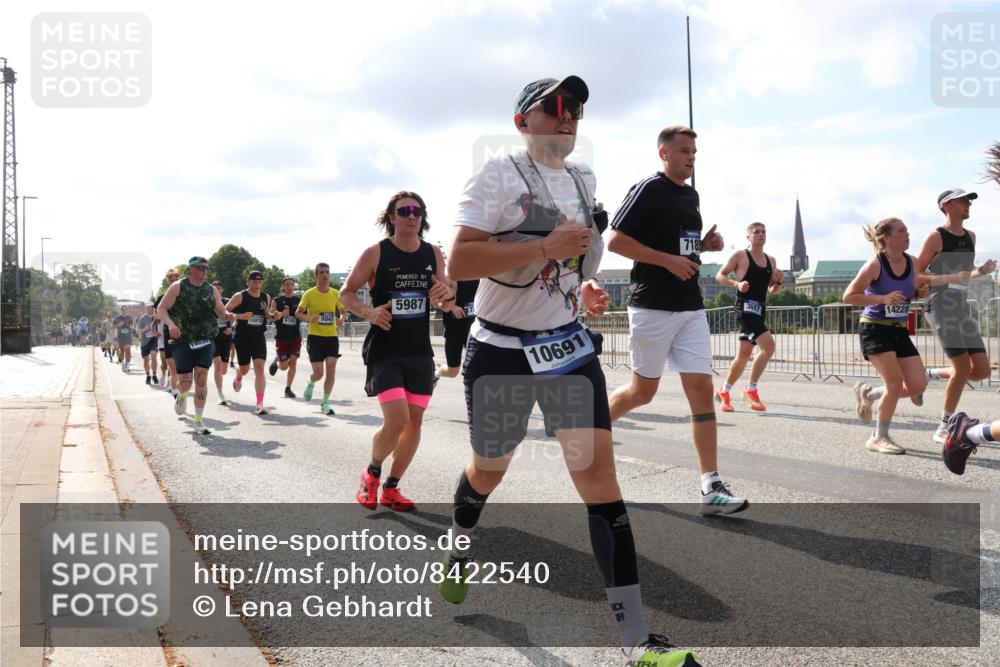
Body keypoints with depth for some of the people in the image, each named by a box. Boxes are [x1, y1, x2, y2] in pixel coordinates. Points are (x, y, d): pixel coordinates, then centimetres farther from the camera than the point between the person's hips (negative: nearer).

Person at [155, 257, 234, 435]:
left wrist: (227, 315, -18)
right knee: (185, 383, -4)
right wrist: (170, 324, -23)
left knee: (201, 379, -9)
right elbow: (161, 309, -4)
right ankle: (181, 396, 36)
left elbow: (221, 311, 6)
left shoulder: (211, 290, 7)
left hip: (205, 340, 2)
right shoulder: (178, 287, -2)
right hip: (183, 340, -2)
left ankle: (198, 422, 1)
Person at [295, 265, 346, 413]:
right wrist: (309, 318, -20)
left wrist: (341, 319, -7)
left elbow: (343, 311, 16)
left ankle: (325, 403, 6)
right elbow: (297, 313, 0)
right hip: (315, 337, -3)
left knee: (331, 370, -6)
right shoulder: (309, 294, -5)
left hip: (332, 337, 3)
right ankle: (311, 384, 32)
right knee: (319, 373, -5)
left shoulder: (336, 294, 4)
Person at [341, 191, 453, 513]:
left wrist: (446, 294, -11)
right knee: (397, 420, -15)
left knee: (415, 420, 6)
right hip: (384, 351, -5)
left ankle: (391, 488, 24)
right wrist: (369, 312, -19)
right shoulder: (375, 253, -7)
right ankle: (372, 473, 15)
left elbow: (446, 301, 13)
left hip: (420, 352, 5)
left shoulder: (433, 254, 4)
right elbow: (347, 293, 0)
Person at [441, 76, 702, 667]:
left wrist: (581, 291, 7)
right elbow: (459, 262, -22)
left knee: (597, 469, -9)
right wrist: (547, 247, -28)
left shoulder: (584, 180, 10)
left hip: (569, 345, 4)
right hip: (501, 350, -4)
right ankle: (459, 552, 49)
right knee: (489, 470, 13)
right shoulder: (499, 176, -10)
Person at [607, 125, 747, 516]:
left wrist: (705, 244, 8)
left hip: (691, 307, 7)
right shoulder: (648, 189, -8)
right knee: (643, 391, 4)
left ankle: (712, 488, -2)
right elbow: (615, 241, -14)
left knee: (701, 389, -2)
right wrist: (668, 259, -19)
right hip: (653, 307, -7)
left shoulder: (691, 195, 16)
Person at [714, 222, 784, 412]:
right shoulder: (740, 256, -2)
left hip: (760, 309, 7)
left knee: (744, 354, 11)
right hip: (746, 307, -7)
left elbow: (771, 290, 21)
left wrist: (779, 282, -1)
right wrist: (736, 283, -18)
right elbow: (720, 276, -1)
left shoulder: (771, 261, 15)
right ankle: (751, 390, -9)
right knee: (768, 345, -22)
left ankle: (724, 392, 26)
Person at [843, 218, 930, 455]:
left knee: (918, 386, -2)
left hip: (899, 330, 6)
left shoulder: (911, 263, 3)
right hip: (874, 329, -6)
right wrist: (882, 298, -25)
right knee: (895, 383, -13)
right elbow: (848, 296, -15)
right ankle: (879, 438, 5)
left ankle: (868, 393, 23)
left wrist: (921, 291, -4)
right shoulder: (876, 264, -14)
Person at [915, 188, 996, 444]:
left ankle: (931, 375, 22)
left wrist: (981, 271, 7)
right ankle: (943, 429, -3)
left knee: (982, 371, 0)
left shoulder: (970, 237, 15)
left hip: (962, 309, 7)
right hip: (941, 308, -7)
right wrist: (951, 278, -19)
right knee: (963, 367, -14)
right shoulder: (936, 237, -6)